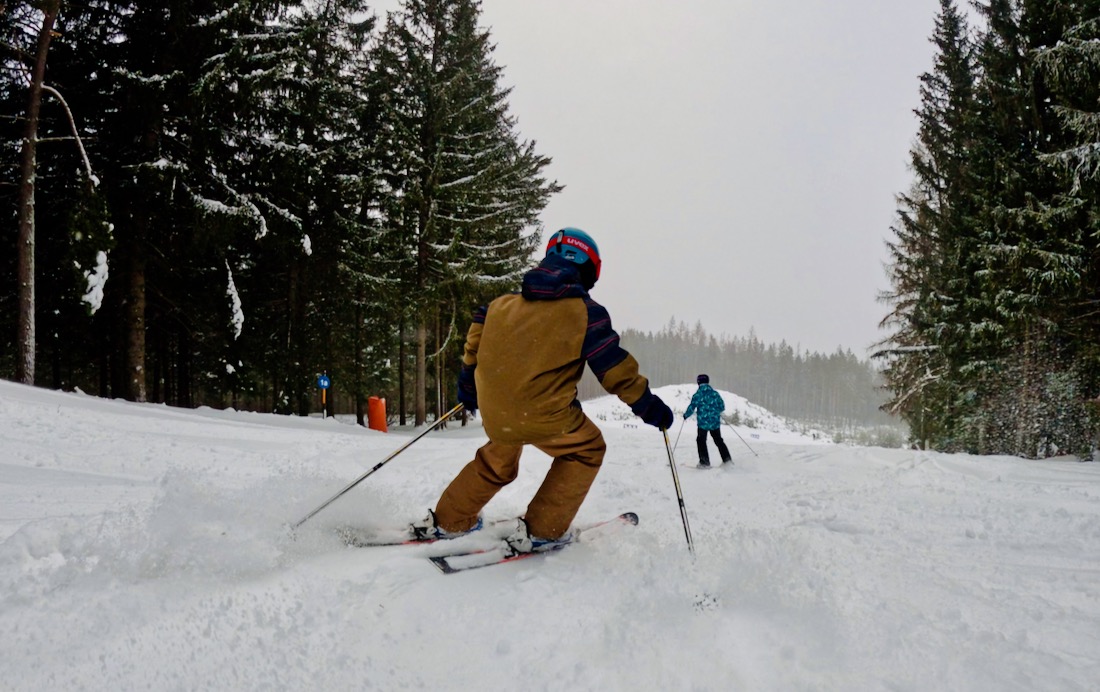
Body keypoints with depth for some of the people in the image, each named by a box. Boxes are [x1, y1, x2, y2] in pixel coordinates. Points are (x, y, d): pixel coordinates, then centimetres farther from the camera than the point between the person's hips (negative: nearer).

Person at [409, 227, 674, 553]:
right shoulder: (587, 312, -5)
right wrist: (649, 406, 6)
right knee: (588, 449, 21)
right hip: (544, 416, -6)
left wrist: (468, 386, 32)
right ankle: (540, 531, 15)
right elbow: (614, 369, -5)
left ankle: (446, 521, 40)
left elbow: (476, 340, 18)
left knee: (497, 461, 34)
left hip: (494, 413, 6)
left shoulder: (504, 303, 10)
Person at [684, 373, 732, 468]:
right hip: (715, 422, 4)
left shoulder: (697, 395, -8)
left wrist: (686, 415, 10)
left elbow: (691, 408, -9)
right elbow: (722, 406, 8)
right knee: (719, 440, 16)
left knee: (701, 441, 9)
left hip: (703, 422, -4)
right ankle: (727, 459, 14)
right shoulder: (715, 393, 3)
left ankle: (705, 462, 2)